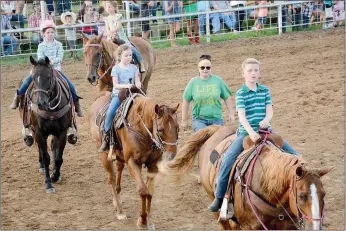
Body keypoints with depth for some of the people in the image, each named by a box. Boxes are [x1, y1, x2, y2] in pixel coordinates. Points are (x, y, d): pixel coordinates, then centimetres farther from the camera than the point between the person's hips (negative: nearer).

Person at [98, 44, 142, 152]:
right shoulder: (116, 68, -1)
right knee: (110, 112, -25)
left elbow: (137, 81, 7)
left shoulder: (134, 68, 10)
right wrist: (125, 86, -25)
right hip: (118, 94, -3)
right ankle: (106, 137, -13)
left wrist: (138, 85, -17)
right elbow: (115, 85, -8)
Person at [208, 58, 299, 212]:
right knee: (227, 161, -20)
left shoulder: (265, 90, 8)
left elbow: (269, 111, 0)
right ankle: (219, 198, -10)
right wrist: (251, 132, -31)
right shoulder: (241, 93, -4)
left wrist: (266, 120, -24)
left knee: (294, 156, -4)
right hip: (246, 133, -3)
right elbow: (241, 115, -16)